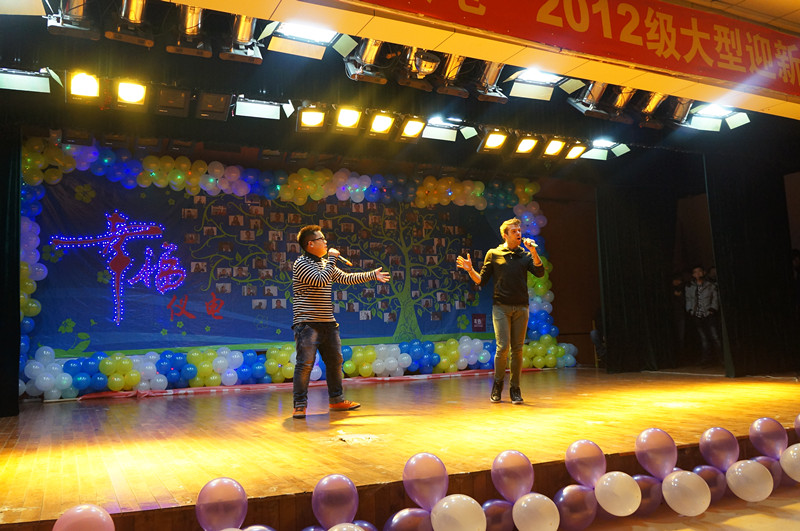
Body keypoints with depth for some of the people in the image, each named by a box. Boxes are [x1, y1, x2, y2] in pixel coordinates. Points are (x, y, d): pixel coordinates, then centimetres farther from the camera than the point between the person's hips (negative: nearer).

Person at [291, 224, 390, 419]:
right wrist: (332, 259, -14)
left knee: (335, 360, 13)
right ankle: (300, 405, -1)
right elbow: (321, 281, -23)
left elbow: (346, 278, 19)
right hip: (307, 324, -8)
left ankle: (336, 400, 25)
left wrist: (372, 275, 18)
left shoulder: (325, 263, 16)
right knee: (305, 363, -9)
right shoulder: (301, 264, -10)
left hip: (327, 323, 9)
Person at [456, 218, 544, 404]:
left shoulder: (525, 255, 11)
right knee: (503, 347, -10)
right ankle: (498, 383, 12)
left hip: (521, 307, 2)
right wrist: (470, 270, -11)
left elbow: (540, 273, -4)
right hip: (501, 306, -2)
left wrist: (534, 252, -13)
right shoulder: (493, 254, 7)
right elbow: (482, 281, 6)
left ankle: (515, 389, 13)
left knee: (517, 349, 3)